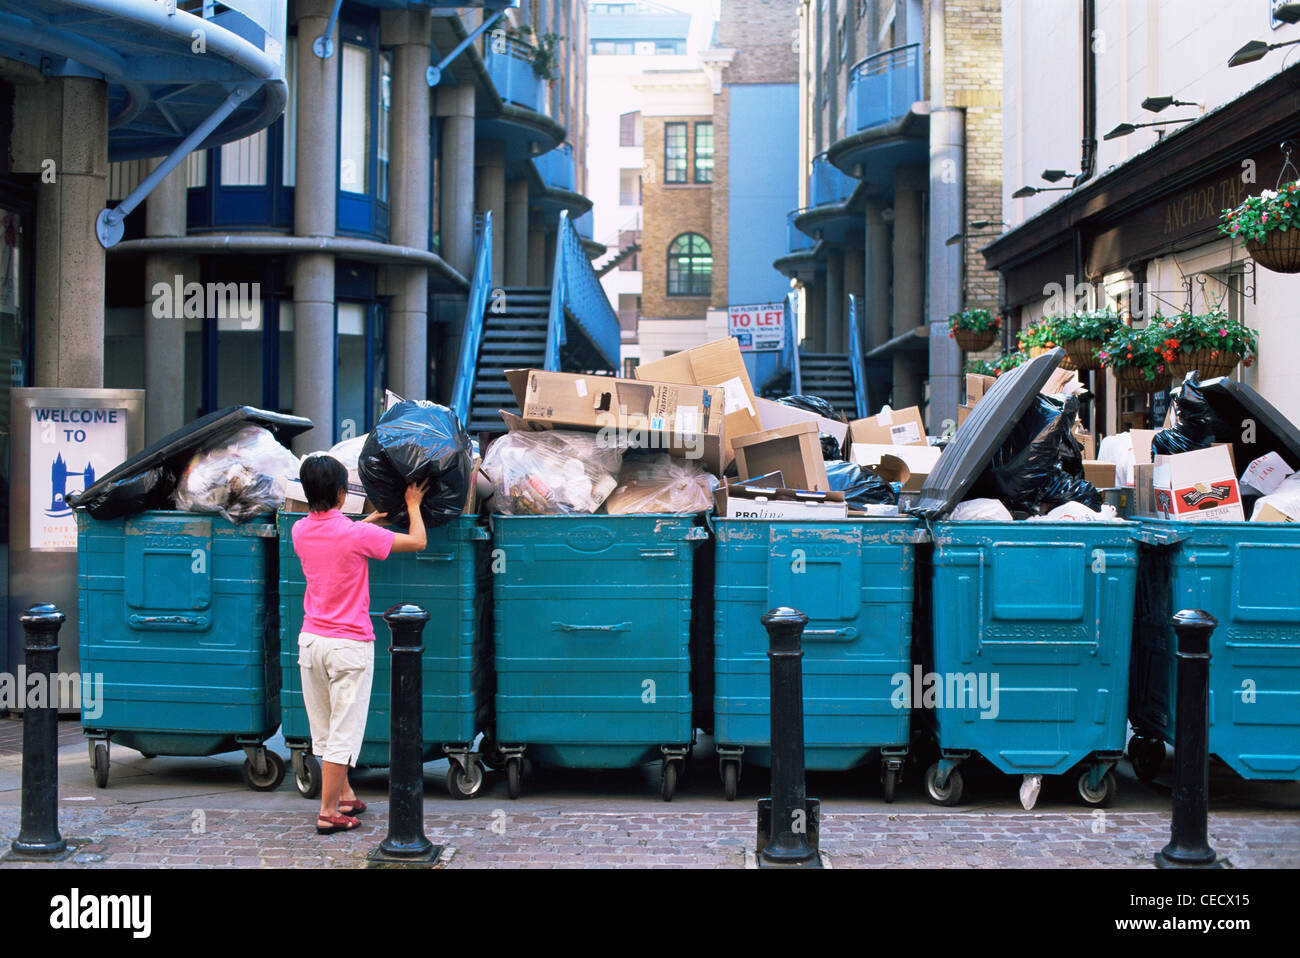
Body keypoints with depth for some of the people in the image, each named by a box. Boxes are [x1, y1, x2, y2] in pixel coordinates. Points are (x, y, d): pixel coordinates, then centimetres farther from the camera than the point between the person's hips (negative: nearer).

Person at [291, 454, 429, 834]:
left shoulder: (300, 531, 1)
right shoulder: (357, 535, -16)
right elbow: (418, 541, -6)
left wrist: (365, 522, 32)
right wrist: (412, 504, 10)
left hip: (310, 641, 6)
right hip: (349, 645, -6)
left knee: (324, 730, 15)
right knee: (343, 732, 0)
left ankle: (345, 796, 29)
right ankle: (328, 813, 1)